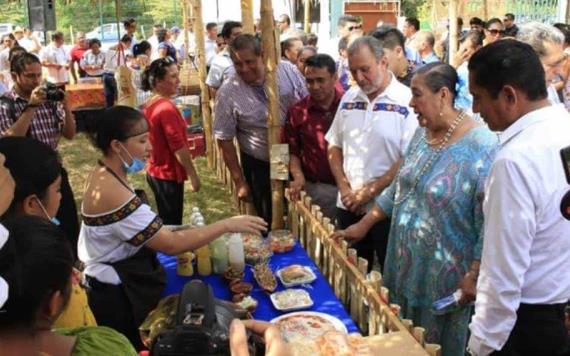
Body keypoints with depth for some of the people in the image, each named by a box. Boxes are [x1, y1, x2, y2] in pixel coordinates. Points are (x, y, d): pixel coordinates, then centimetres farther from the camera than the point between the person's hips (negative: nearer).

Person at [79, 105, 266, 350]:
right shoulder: (111, 193, -29)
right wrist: (226, 225, -25)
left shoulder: (104, 175, 2)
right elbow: (171, 245, -29)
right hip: (118, 297, -9)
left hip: (121, 287, 9)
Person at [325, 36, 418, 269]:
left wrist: (369, 191, -13)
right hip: (348, 207, 5)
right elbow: (334, 146, 12)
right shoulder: (349, 98, 8)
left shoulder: (407, 101, -11)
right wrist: (344, 189, -1)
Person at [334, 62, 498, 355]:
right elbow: (399, 186, 13)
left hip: (445, 277, -7)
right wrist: (364, 225, 14)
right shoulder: (422, 133, 3)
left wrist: (473, 276, -20)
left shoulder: (481, 146, -22)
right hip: (406, 266, 7)